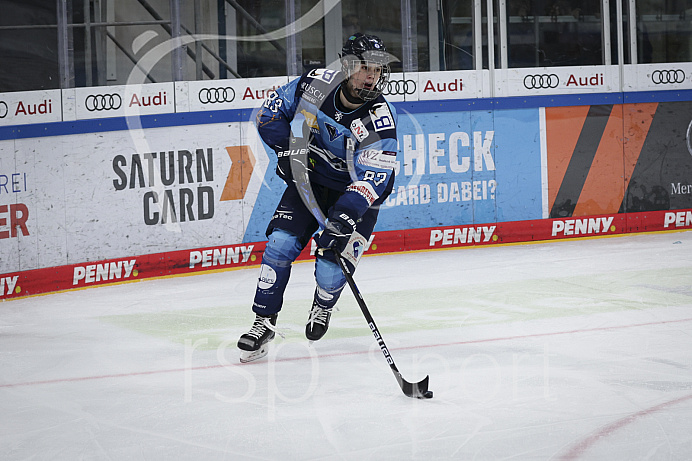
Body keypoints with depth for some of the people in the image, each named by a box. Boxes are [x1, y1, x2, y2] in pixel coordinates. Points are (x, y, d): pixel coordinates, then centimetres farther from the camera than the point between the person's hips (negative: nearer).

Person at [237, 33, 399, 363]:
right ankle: (264, 321, 1)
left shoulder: (381, 120, -27)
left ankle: (323, 308, 25)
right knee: (281, 243, -13)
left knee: (331, 270, -11)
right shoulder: (316, 83, -16)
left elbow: (373, 180, -33)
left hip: (355, 194, -3)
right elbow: (270, 112, 0)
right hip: (308, 181, 3)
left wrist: (343, 219, -44)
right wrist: (285, 147, -13)